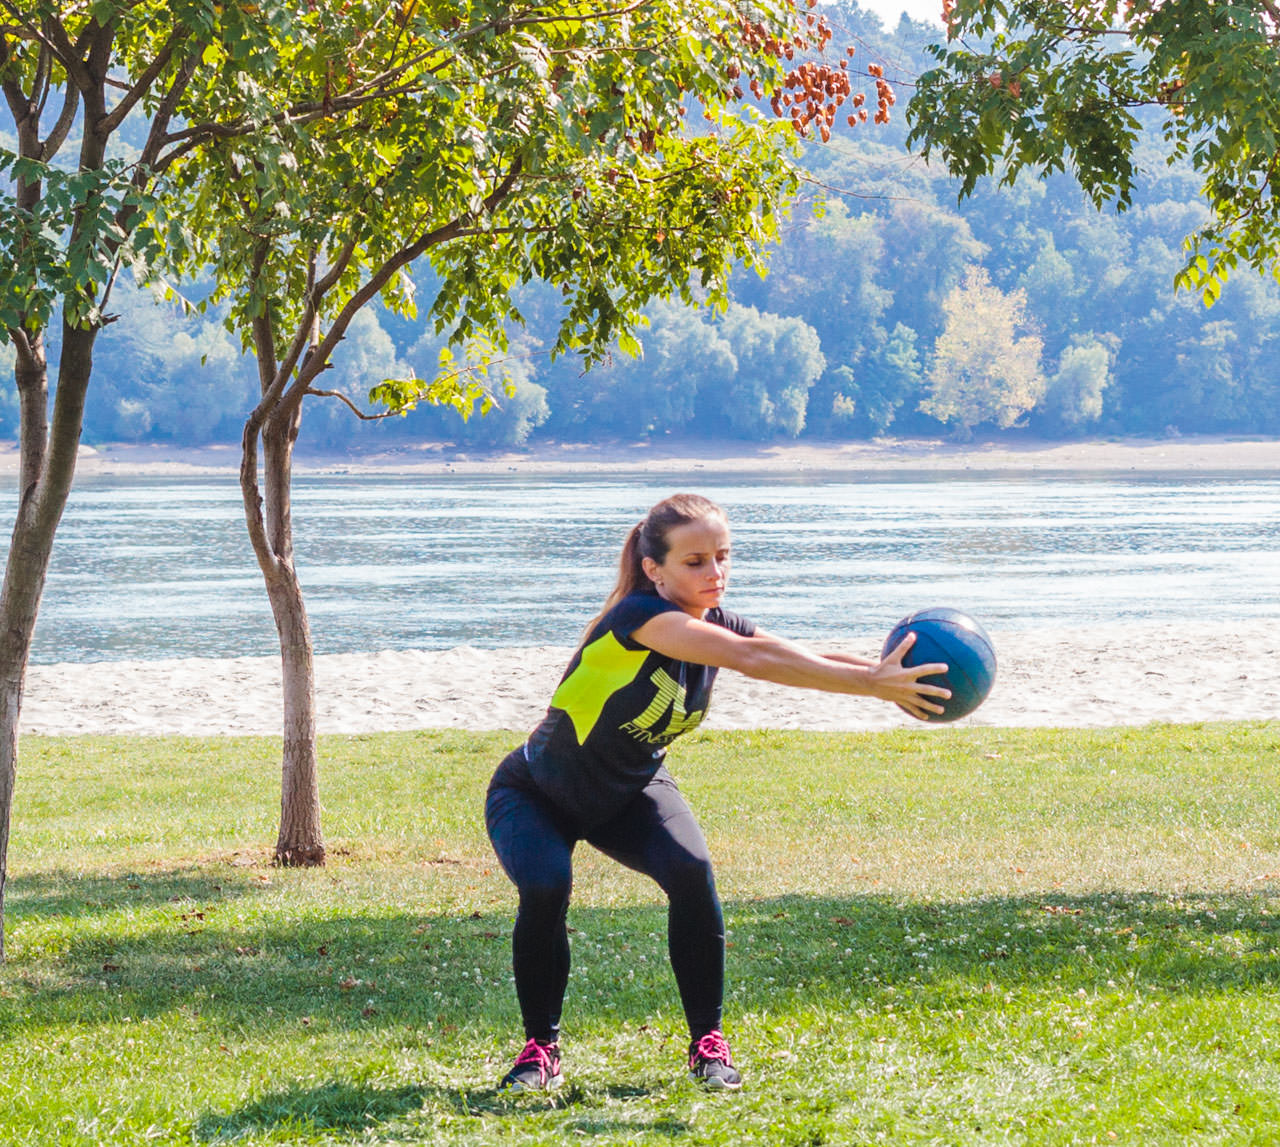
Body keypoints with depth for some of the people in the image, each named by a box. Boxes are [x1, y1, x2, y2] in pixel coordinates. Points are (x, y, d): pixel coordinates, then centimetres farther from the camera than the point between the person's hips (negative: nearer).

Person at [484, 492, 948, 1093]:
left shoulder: (718, 625, -11)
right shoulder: (639, 616, -34)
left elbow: (806, 657, -23)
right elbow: (751, 658, -46)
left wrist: (883, 676, -43)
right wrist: (871, 683, -52)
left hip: (629, 794, 5)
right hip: (535, 794, -5)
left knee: (690, 871, -23)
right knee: (545, 886, -32)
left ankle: (707, 1042, -7)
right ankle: (540, 1046, -7)